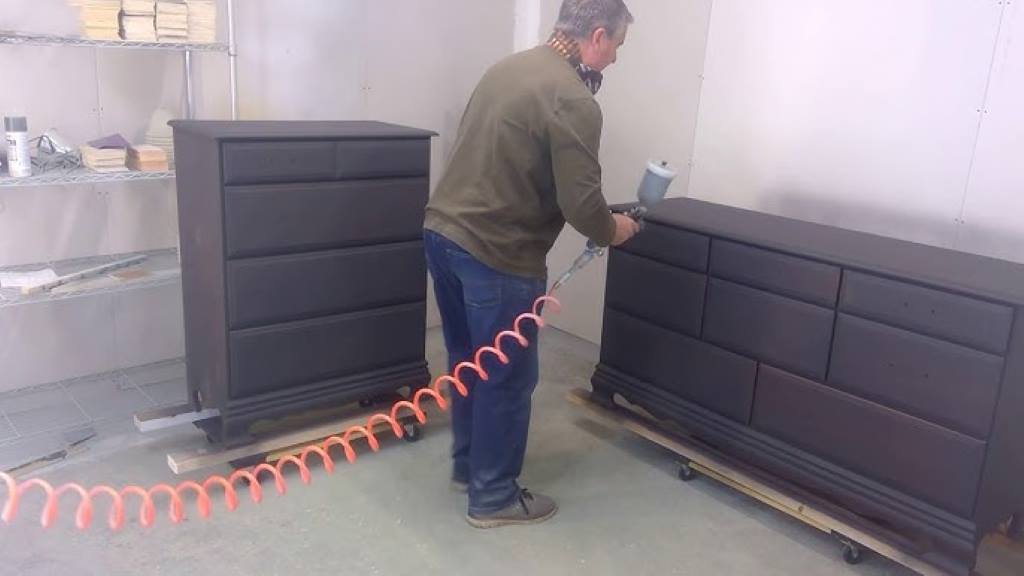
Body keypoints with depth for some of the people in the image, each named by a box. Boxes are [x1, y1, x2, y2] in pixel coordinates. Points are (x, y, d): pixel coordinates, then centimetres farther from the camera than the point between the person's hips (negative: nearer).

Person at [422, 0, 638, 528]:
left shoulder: (508, 67, 12)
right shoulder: (573, 101, -15)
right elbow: (580, 202, -18)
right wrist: (611, 231, 4)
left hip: (442, 231, 9)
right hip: (496, 255, -9)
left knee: (467, 361, 21)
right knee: (507, 377, 7)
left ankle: (466, 465, 38)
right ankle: (493, 497, 21)